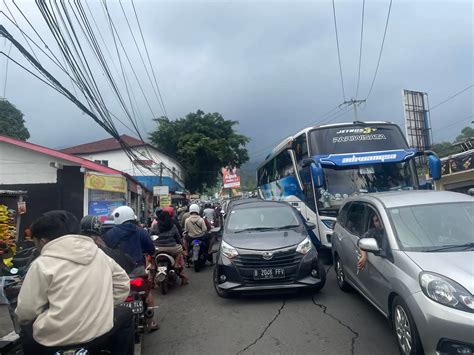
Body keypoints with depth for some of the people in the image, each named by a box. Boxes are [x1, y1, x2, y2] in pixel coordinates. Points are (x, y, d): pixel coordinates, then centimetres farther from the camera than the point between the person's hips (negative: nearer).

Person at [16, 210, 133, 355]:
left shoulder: (42, 264, -7)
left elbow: (25, 311, -5)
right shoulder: (98, 253, 4)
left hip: (54, 339, -1)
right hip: (99, 333, 1)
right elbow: (123, 283, 10)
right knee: (126, 315, 30)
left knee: (27, 329, 31)